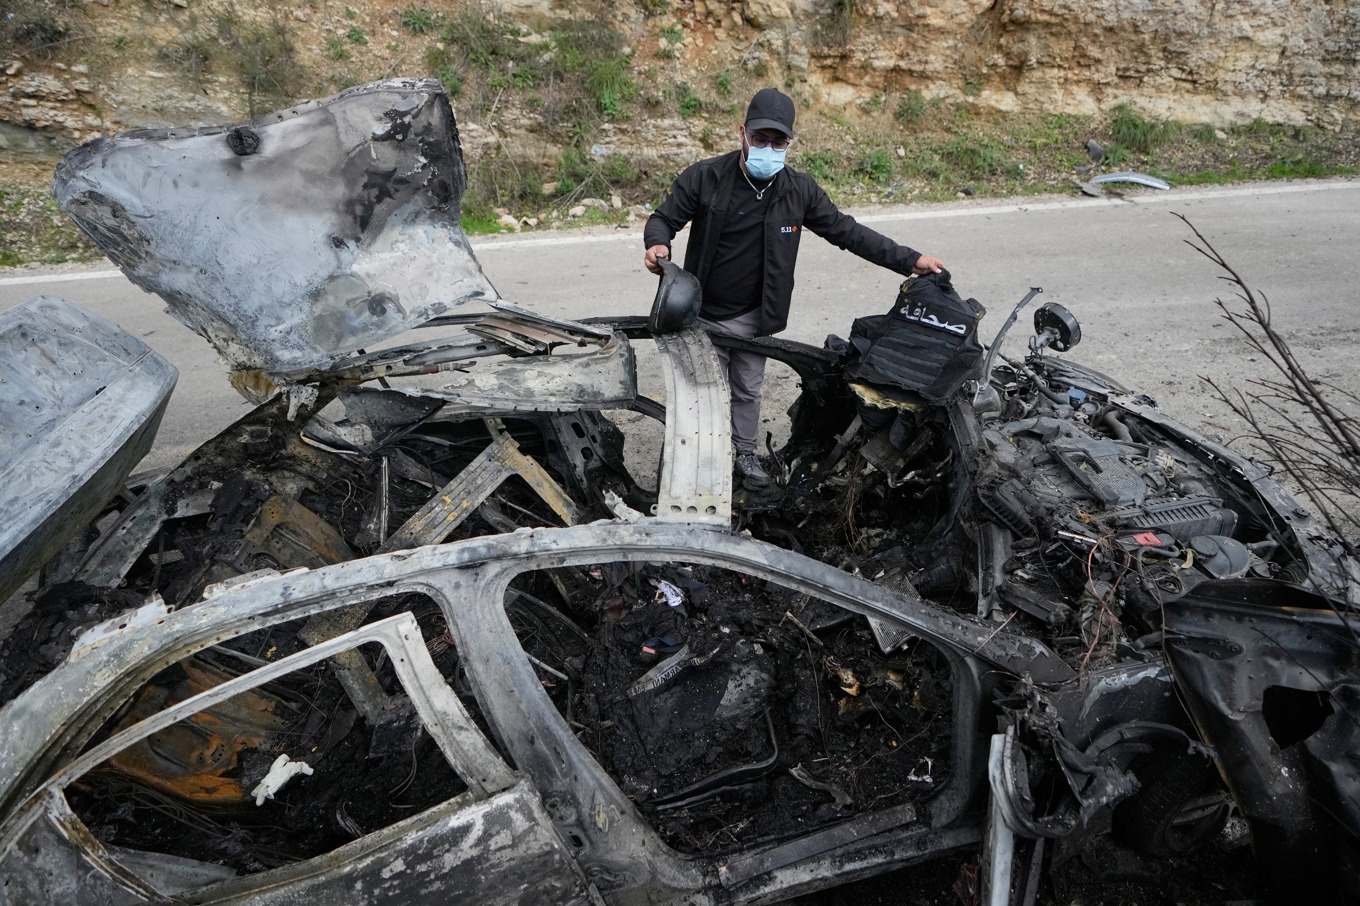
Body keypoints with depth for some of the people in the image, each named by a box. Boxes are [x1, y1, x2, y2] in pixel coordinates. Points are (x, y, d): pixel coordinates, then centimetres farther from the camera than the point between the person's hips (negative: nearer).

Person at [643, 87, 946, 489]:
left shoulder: (799, 191, -6)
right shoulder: (704, 177, -12)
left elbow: (845, 230, 0)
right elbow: (664, 218, -3)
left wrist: (909, 260, -4)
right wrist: (657, 243, -29)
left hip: (755, 318, 2)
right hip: (704, 315, -2)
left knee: (748, 390, 18)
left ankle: (746, 454, 38)